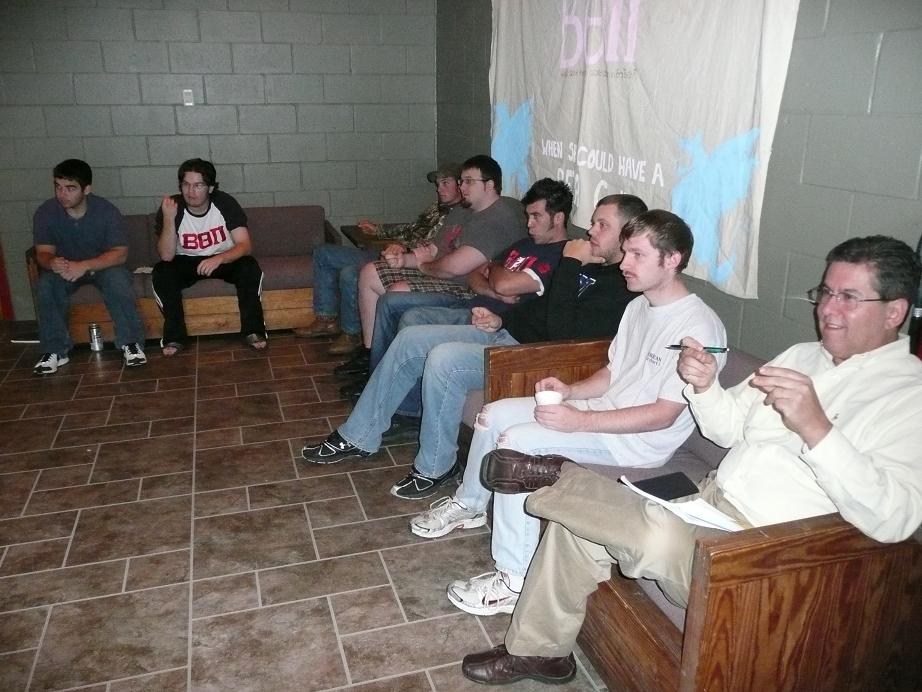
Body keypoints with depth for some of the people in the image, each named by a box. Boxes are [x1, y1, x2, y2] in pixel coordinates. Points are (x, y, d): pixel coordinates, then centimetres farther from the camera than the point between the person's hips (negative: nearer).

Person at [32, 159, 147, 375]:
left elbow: (120, 253, -23)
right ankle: (55, 350, -16)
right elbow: (43, 253, -10)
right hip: (64, 267, 2)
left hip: (104, 265, -2)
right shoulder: (45, 212, -12)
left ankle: (131, 343, -22)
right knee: (46, 285, -28)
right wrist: (52, 263, -38)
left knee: (118, 280, -34)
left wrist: (84, 266, -39)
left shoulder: (106, 210, -19)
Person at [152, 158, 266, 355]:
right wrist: (169, 219, -36)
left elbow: (245, 246, -24)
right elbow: (166, 256, -23)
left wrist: (218, 259, -42)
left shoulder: (225, 203, -17)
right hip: (186, 262, 1)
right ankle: (174, 336, -18)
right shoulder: (170, 208, -16)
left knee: (250, 267, -30)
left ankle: (253, 331, -22)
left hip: (224, 259, -1)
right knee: (161, 272, -28)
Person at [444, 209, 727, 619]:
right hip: (600, 411, 9)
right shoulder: (639, 307, 10)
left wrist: (580, 421, -27)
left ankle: (515, 581, -14)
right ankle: (470, 506, 24)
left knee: (517, 441, -25)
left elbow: (664, 415, -23)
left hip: (638, 443, -9)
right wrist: (571, 390, -4)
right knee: (495, 415, 2)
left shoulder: (699, 327, -19)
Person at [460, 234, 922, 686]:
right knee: (574, 523, -2)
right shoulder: (802, 356, 14)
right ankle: (539, 650, 15)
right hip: (710, 501, 8)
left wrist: (815, 428, -34)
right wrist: (704, 386, -6)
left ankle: (554, 477, -10)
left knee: (658, 537, -35)